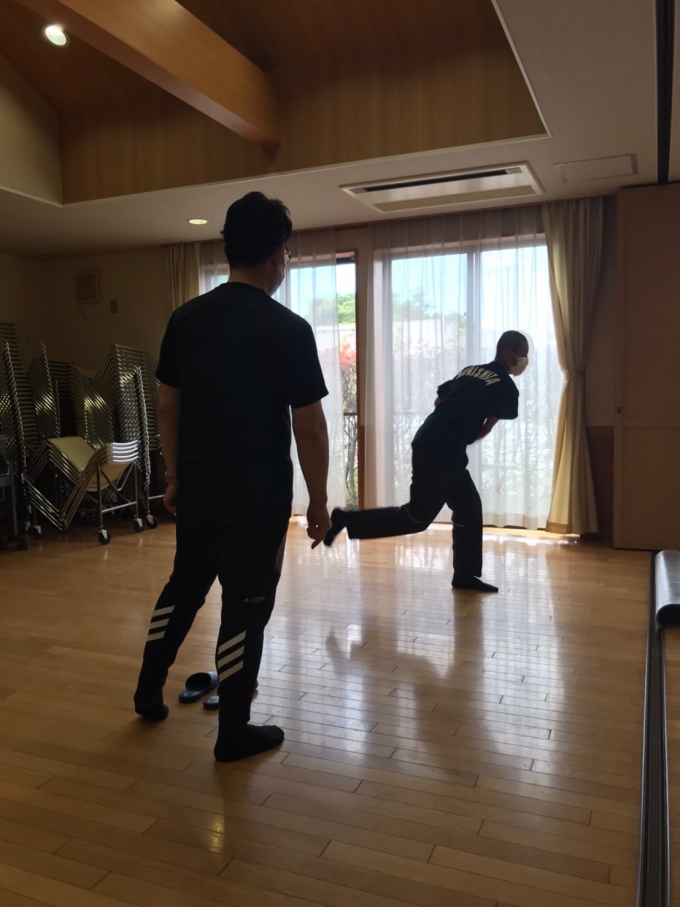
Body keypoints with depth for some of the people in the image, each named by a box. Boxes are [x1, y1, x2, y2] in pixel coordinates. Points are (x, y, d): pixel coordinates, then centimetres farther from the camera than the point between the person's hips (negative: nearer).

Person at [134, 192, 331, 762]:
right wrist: (319, 501, -3)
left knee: (184, 585, 24)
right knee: (245, 605, 6)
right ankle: (234, 732, 20)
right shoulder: (289, 329, -14)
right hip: (258, 492, -5)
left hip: (198, 484, 6)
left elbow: (168, 405, 7)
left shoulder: (186, 319, 2)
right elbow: (308, 427, -13)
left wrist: (175, 475, 17)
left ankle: (149, 692, 39)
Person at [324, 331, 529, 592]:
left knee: (468, 507, 14)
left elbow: (439, 401, 25)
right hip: (442, 452, -9)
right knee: (417, 516, -4)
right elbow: (485, 429, 0)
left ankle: (465, 575, 19)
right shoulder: (506, 387, -2)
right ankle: (346, 520, -3)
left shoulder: (469, 371, 21)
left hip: (428, 443, 9)